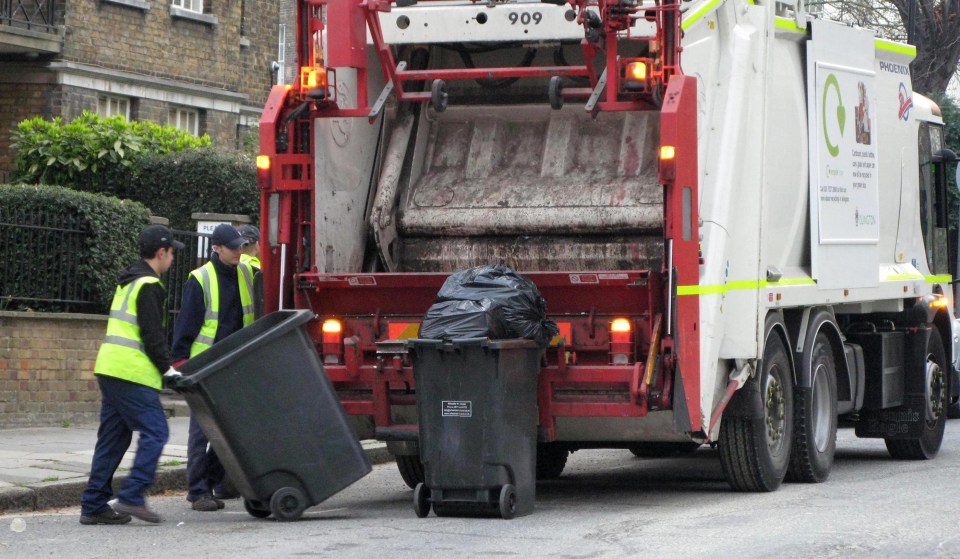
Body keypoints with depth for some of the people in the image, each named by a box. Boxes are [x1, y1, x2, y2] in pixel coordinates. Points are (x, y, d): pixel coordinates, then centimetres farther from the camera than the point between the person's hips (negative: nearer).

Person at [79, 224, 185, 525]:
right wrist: (167, 368, -8)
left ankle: (94, 505, 10)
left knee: (113, 437, 11)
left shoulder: (128, 282, 21)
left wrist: (164, 364, 21)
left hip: (109, 368, 10)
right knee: (155, 431, -7)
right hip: (132, 373, -10)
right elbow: (151, 335, -15)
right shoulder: (148, 286, -10)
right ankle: (131, 497, -14)